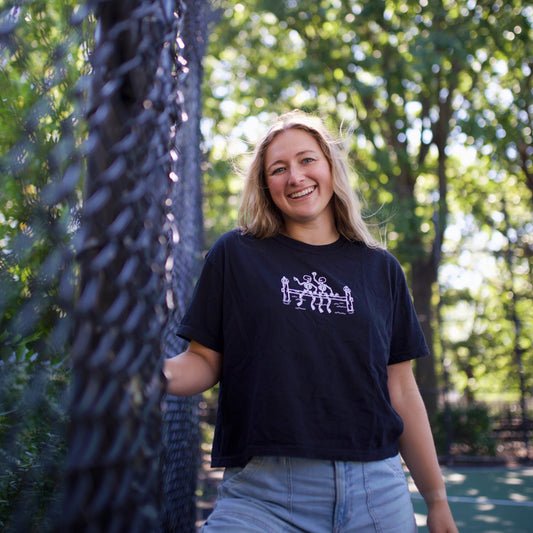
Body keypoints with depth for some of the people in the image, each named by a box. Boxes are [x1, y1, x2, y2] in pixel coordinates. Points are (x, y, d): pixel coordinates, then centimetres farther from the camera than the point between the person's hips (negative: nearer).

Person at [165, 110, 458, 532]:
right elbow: (205, 361, 3)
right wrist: (161, 373, -20)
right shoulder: (235, 255, 4)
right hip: (262, 495, -2)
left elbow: (401, 390, 11)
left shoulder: (379, 268, 9)